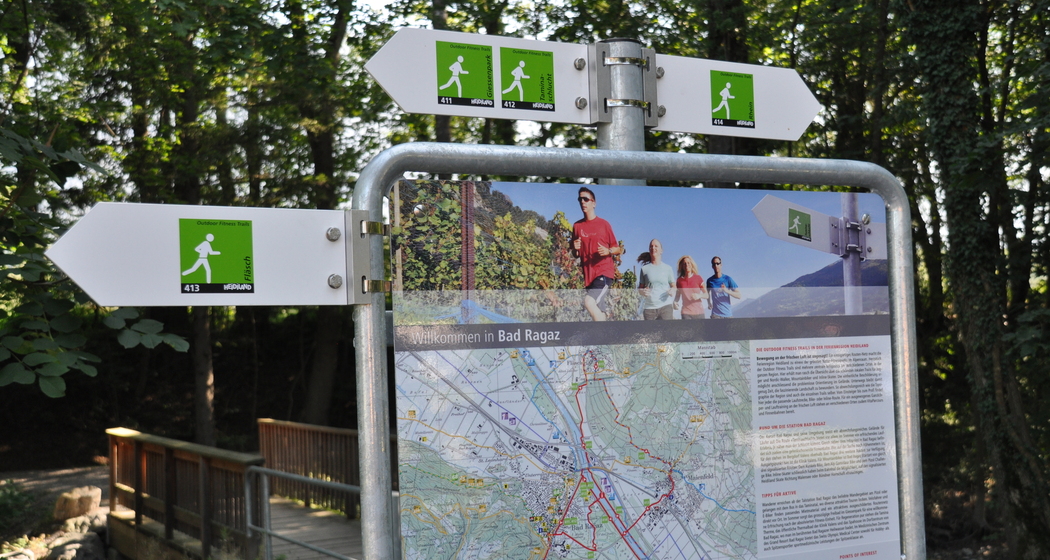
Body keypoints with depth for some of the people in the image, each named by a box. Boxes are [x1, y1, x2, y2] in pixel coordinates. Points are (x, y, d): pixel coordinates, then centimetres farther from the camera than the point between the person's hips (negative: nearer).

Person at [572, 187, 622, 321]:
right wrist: (575, 249, -6)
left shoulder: (604, 224, 1)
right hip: (588, 273, 5)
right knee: (598, 311, 7)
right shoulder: (577, 226, 10)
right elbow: (575, 255, 17)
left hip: (604, 271, -5)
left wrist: (608, 251, -15)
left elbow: (618, 249, 6)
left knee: (589, 302, -25)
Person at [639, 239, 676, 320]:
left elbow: (674, 287, 14)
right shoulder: (645, 269, 13)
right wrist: (642, 291, -9)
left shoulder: (667, 268, 12)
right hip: (649, 307, 1)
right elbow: (640, 288, 14)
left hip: (665, 305, -1)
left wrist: (673, 290, -9)